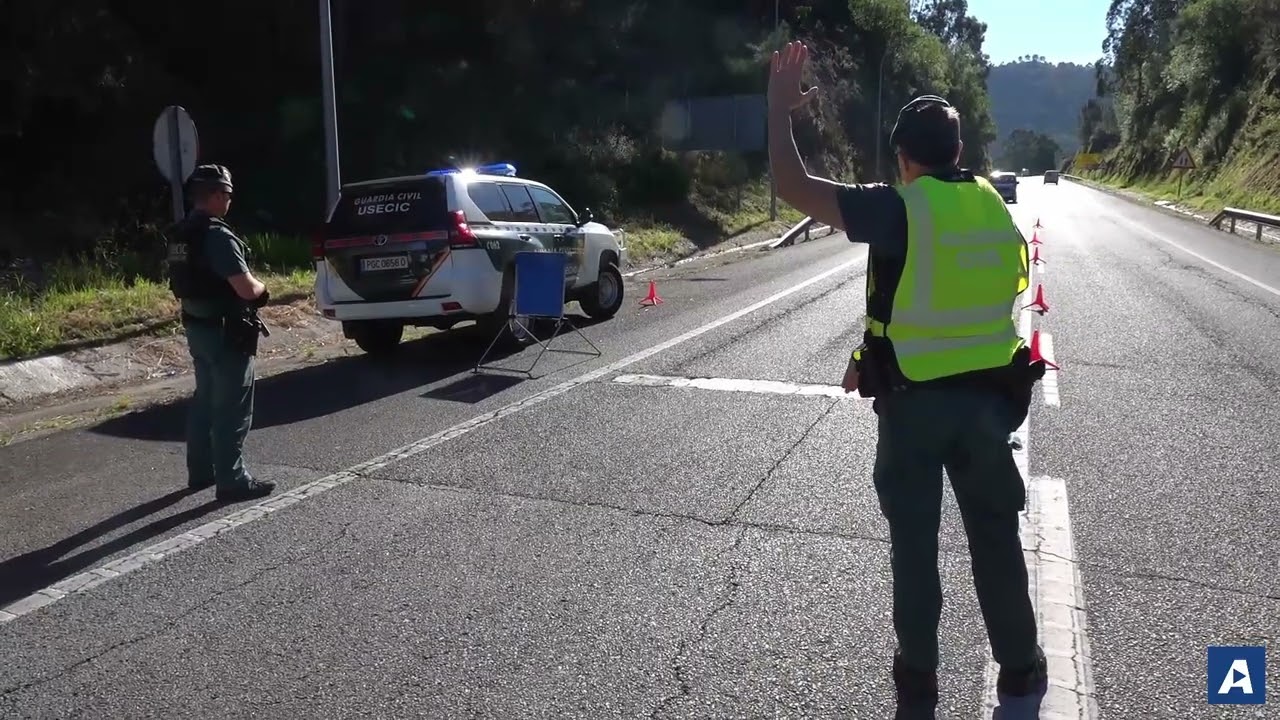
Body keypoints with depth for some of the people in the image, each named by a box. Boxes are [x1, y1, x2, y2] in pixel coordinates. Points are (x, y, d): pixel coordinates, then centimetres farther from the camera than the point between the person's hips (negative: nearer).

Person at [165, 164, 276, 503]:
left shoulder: (180, 235, 9)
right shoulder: (218, 235, -21)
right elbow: (247, 289, -25)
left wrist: (250, 286, 13)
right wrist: (262, 288, -2)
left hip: (196, 328, 9)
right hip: (225, 333, -9)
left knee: (205, 401, 20)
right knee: (232, 409, -2)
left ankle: (201, 472, 30)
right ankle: (233, 481, 3)